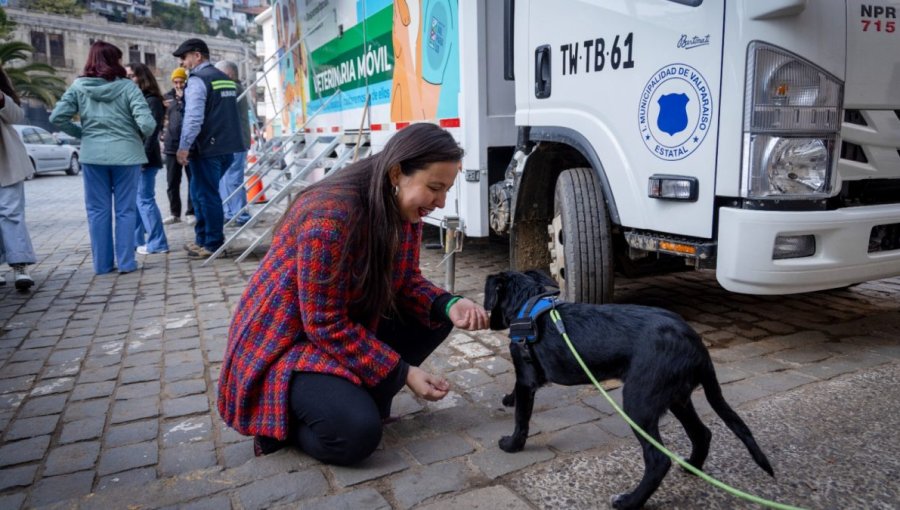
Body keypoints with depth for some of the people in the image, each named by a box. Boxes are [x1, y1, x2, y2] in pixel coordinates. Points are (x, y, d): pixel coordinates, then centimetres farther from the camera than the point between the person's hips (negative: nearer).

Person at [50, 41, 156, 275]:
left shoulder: (78, 86, 2)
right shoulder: (128, 87, -6)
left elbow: (57, 117, -3)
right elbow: (147, 123, -14)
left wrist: (82, 133, 12)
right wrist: (141, 136, 7)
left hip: (92, 154, 2)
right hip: (125, 153, -2)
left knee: (97, 210, 9)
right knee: (125, 210, 6)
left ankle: (102, 263, 14)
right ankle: (126, 262, 7)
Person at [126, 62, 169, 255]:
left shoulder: (152, 100, -7)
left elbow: (153, 131, -15)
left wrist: (143, 156, -20)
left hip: (144, 158, -8)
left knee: (145, 200, -6)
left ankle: (157, 243, 0)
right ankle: (136, 240, 20)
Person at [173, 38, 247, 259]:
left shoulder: (197, 80, -10)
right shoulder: (226, 79, 16)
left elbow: (193, 117, -19)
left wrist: (184, 146, -15)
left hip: (207, 148, -9)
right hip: (226, 146, 9)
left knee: (207, 195, -1)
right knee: (201, 193, 18)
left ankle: (213, 245, 5)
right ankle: (202, 239, 25)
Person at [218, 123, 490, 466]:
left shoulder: (404, 209, -7)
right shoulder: (330, 215, -31)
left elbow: (407, 283, 2)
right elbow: (326, 326, -27)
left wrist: (449, 306, -19)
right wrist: (402, 373, -22)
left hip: (352, 327, 8)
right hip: (282, 342, -8)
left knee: (436, 317, -4)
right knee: (357, 432, -26)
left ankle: (359, 395, 4)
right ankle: (279, 420, 3)